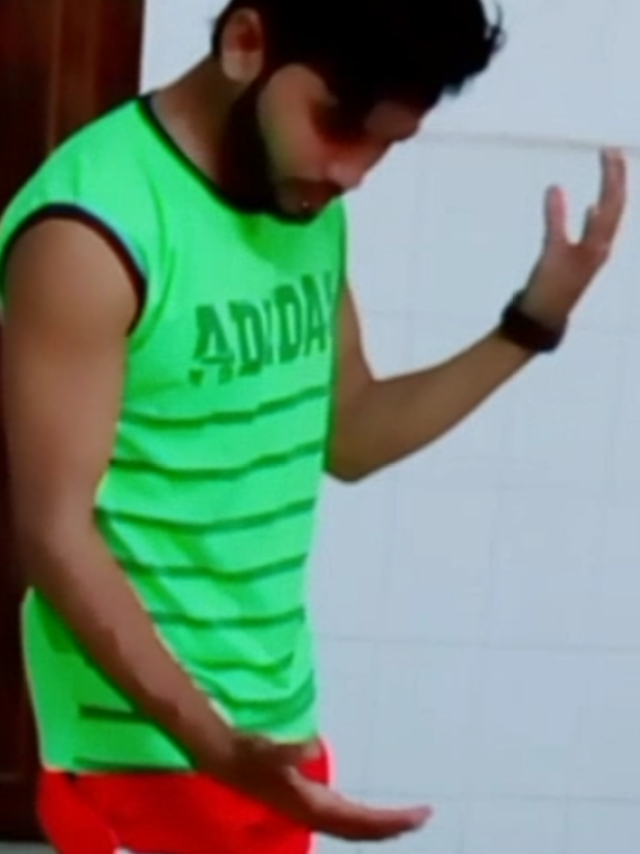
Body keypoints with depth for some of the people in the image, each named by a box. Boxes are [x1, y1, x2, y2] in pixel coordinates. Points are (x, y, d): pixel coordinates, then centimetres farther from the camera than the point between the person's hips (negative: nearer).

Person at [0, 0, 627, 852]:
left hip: (278, 723, 8)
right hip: (148, 744, -8)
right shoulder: (95, 228, -21)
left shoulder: (310, 213, 4)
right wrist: (214, 743, -29)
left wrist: (535, 319, 3)